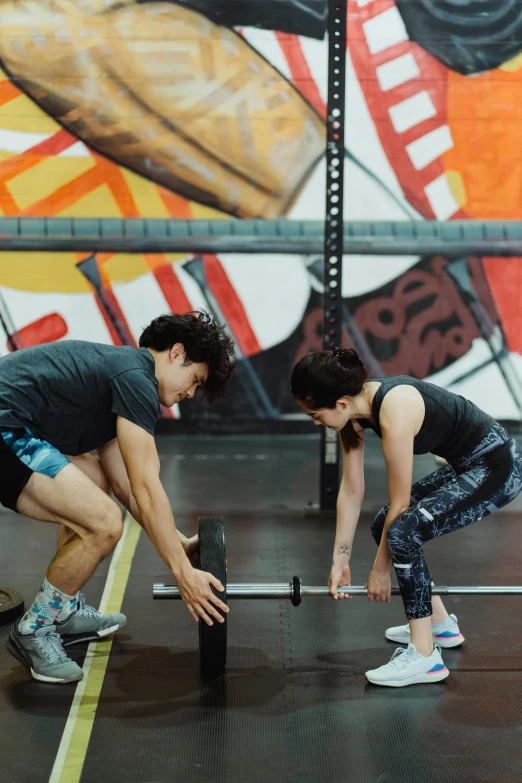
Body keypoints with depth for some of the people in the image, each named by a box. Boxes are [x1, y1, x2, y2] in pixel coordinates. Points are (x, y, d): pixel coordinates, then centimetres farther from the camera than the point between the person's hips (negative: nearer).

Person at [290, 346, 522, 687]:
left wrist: (380, 569, -8)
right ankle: (441, 624, 27)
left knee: (403, 530, -23)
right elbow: (351, 490, 3)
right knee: (385, 526, 11)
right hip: (466, 463, 10)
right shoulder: (354, 410, -4)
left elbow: (400, 504, -21)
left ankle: (424, 656, -14)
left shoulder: (394, 412, -30)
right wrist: (340, 560, 6)